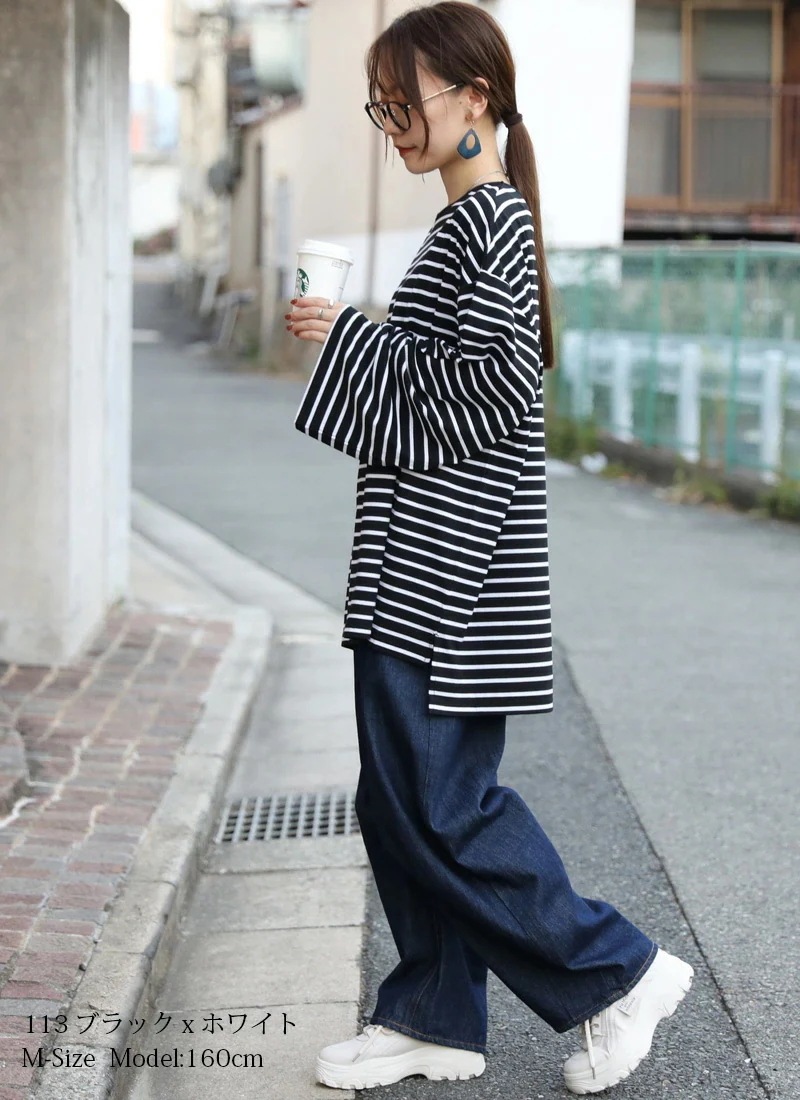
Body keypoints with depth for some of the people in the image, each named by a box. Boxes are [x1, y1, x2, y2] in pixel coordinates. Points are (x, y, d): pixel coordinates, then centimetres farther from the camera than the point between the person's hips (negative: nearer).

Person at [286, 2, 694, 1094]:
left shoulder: (489, 218, -12)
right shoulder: (471, 222, 18)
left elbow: (494, 390, -21)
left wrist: (354, 338, -16)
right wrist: (352, 338, 15)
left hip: (450, 573, -10)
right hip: (419, 574, 10)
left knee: (442, 803, -7)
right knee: (400, 799, 12)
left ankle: (618, 971, 7)